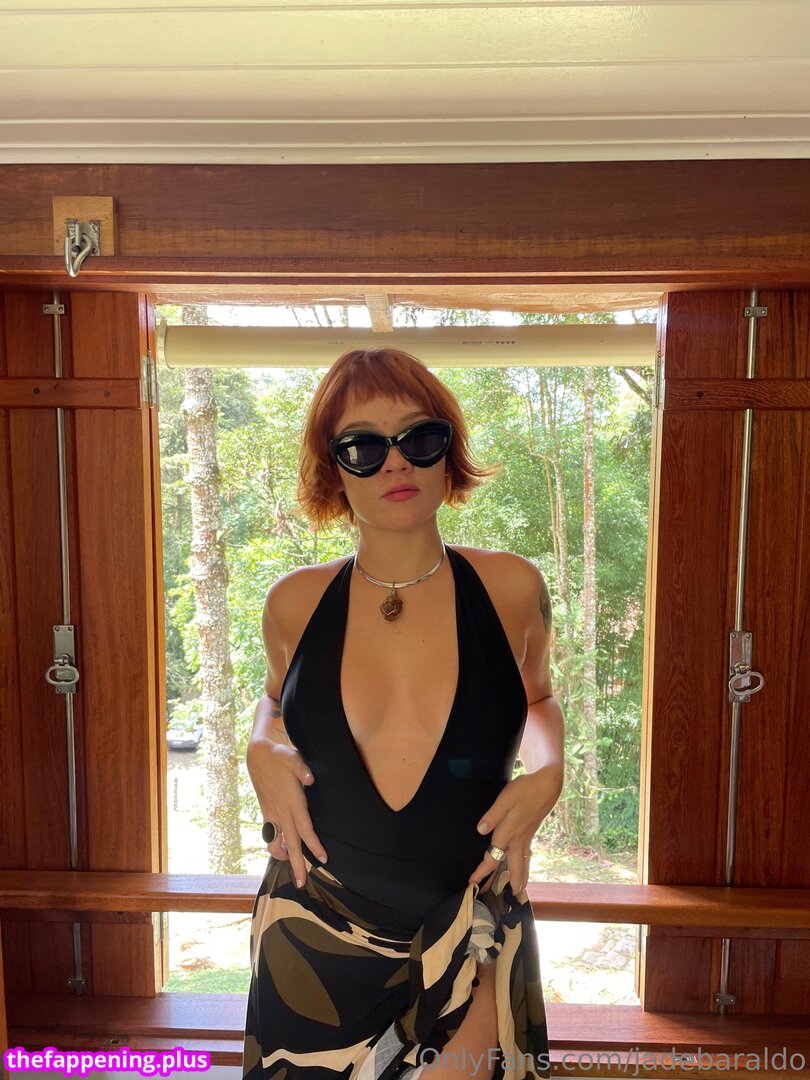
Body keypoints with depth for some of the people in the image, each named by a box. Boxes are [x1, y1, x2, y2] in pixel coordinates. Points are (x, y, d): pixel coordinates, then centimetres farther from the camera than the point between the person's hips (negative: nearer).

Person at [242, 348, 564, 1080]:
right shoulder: (296, 604, -7)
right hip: (315, 938, 2)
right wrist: (263, 752, -7)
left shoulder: (510, 589, -10)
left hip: (471, 940, -1)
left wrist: (546, 773, -10)